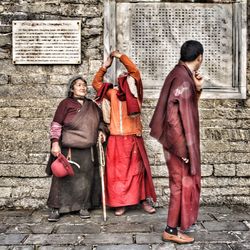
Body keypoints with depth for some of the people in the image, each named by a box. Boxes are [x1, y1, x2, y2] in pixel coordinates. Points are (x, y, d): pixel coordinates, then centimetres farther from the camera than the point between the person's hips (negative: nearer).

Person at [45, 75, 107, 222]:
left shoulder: (92, 105, 13)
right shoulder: (66, 104, -2)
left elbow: (101, 120, 27)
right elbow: (56, 124, -6)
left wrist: (102, 130, 7)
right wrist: (55, 143, -14)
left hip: (88, 150, 4)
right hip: (68, 149, -4)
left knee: (86, 178, 7)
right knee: (64, 177, -1)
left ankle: (83, 206, 19)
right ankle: (57, 208, 10)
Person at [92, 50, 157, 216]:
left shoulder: (134, 93, 4)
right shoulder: (113, 93, 5)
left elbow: (135, 70, 0)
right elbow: (96, 83, 15)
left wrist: (120, 56, 4)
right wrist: (105, 66, 10)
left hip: (134, 138, 0)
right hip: (117, 139, 0)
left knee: (137, 169, 6)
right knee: (118, 171, 3)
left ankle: (144, 200, 13)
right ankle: (120, 203, 11)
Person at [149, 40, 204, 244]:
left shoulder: (181, 74, 11)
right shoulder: (183, 79, -20)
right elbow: (174, 117, -25)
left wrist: (197, 89, 4)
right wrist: (183, 147, -22)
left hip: (181, 141, 10)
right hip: (181, 142, -10)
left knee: (183, 181, 20)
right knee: (182, 182, 0)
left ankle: (178, 222, 36)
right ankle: (172, 230, 13)